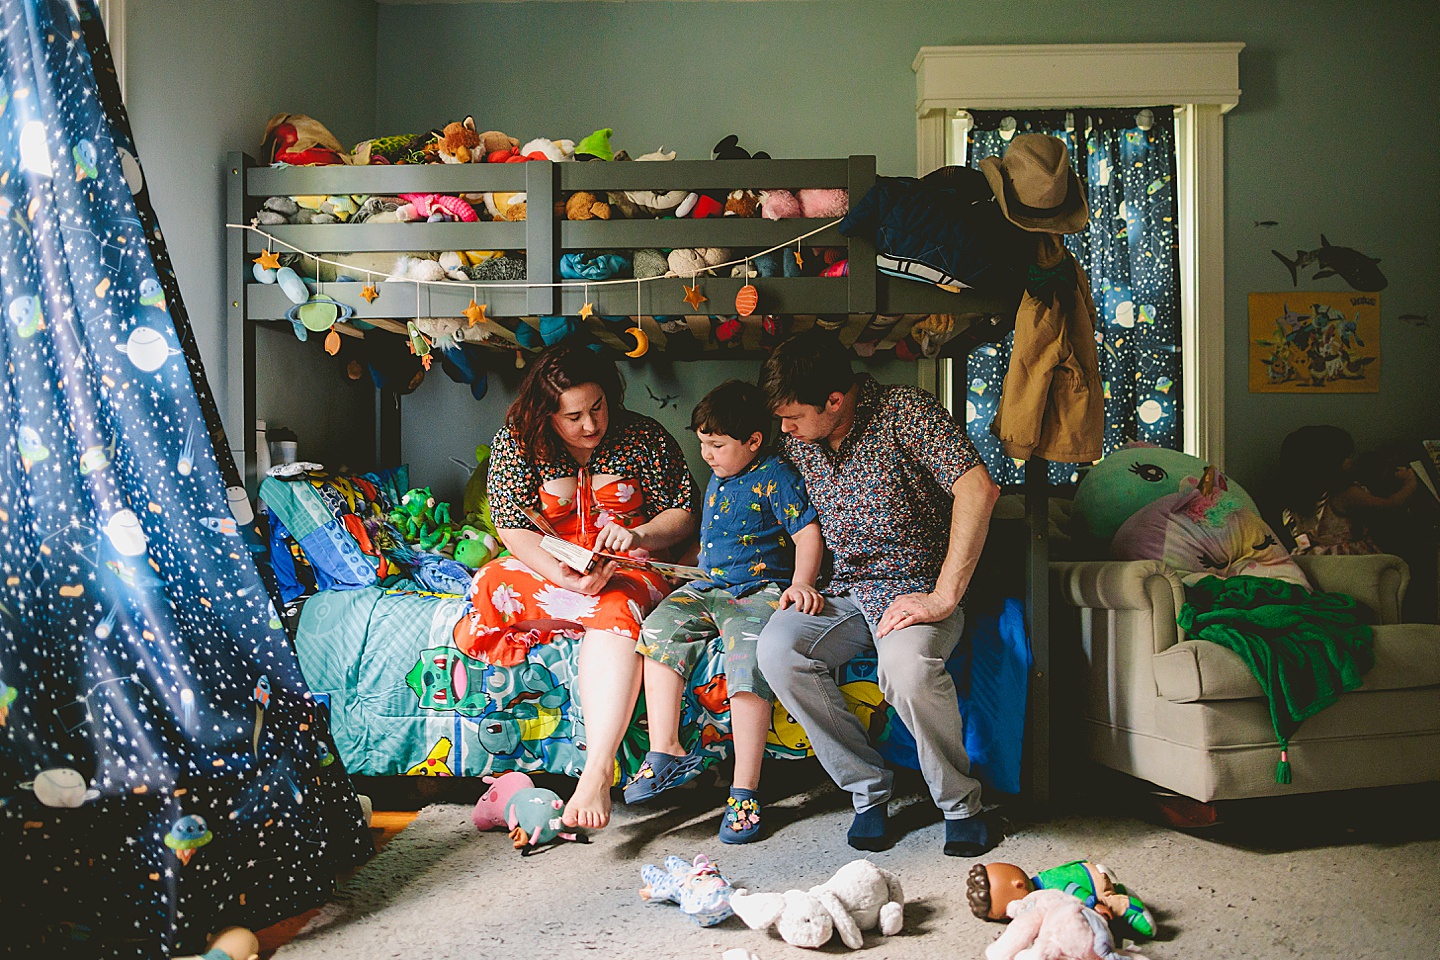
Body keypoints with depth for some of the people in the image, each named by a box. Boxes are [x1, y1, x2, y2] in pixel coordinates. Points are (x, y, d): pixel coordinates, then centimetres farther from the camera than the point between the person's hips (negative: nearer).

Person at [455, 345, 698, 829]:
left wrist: (637, 536, -23)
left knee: (615, 611, -37)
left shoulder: (644, 438, -5)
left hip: (628, 571, -2)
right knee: (494, 582, -29)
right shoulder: (516, 441, -5)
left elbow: (683, 515, -1)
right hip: (548, 568, 2)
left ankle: (596, 772, -48)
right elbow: (514, 529, -12)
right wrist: (569, 579, -28)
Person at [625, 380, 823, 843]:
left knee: (747, 658, -29)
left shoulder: (776, 475, -6)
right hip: (707, 587, 8)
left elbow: (808, 532, -12)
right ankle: (665, 752, -13)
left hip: (760, 589, -8)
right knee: (659, 627, -14)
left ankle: (745, 790, -24)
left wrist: (802, 583, -25)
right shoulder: (717, 477, 19)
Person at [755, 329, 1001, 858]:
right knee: (777, 649, -24)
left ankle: (961, 803, -10)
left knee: (907, 666, -37)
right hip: (846, 592, 6)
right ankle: (867, 789, -8)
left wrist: (943, 597, -28)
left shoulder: (905, 411, -14)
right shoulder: (798, 442, 6)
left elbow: (978, 489, -24)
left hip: (917, 589, -5)